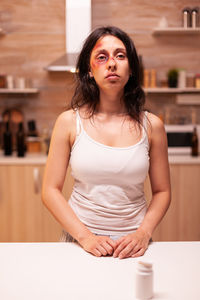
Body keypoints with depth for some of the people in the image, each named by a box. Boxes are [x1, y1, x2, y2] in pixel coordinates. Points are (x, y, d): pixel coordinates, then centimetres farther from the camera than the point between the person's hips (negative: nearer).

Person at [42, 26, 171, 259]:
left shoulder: (151, 125, 1)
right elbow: (51, 190, 0)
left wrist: (143, 234, -7)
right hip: (80, 242, -1)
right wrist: (85, 237, -9)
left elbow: (162, 191, 8)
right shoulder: (69, 122, -1)